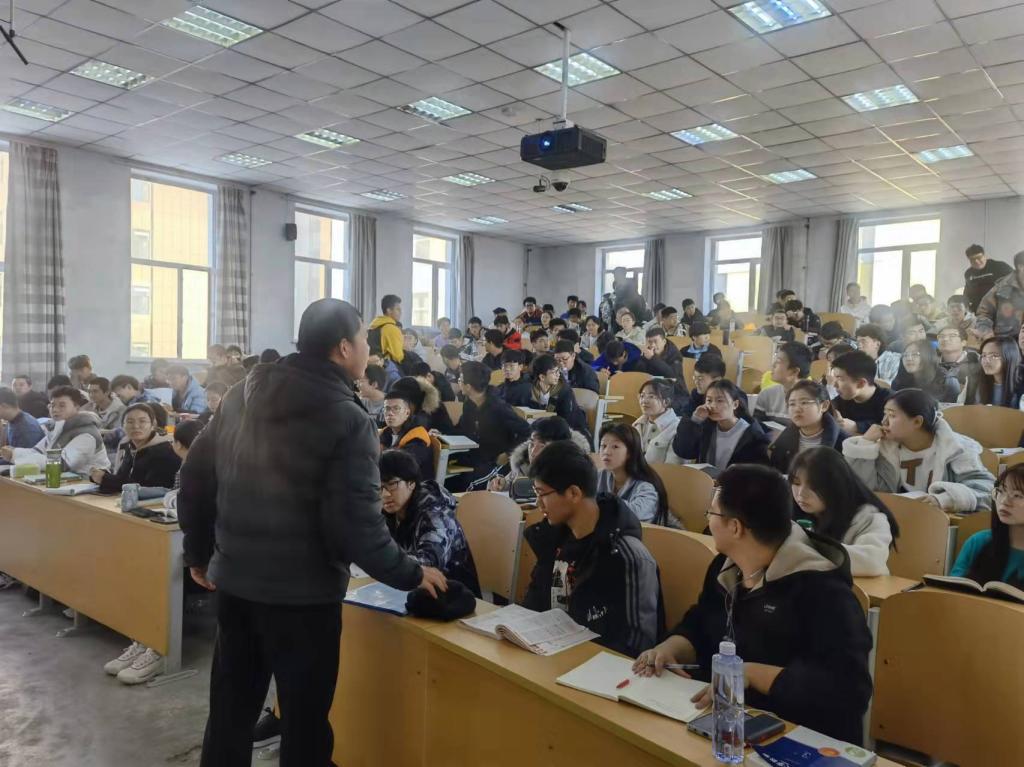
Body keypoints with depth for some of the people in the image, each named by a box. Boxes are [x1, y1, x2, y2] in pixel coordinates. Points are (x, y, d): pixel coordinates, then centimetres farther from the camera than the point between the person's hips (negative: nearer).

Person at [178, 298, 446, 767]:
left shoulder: (243, 395, 3)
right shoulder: (347, 420, -18)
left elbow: (195, 477, 8)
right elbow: (355, 526, -22)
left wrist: (199, 552, 19)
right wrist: (410, 574, -8)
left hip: (233, 580, 7)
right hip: (302, 592, -6)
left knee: (229, 710, 20)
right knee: (304, 719, 10)